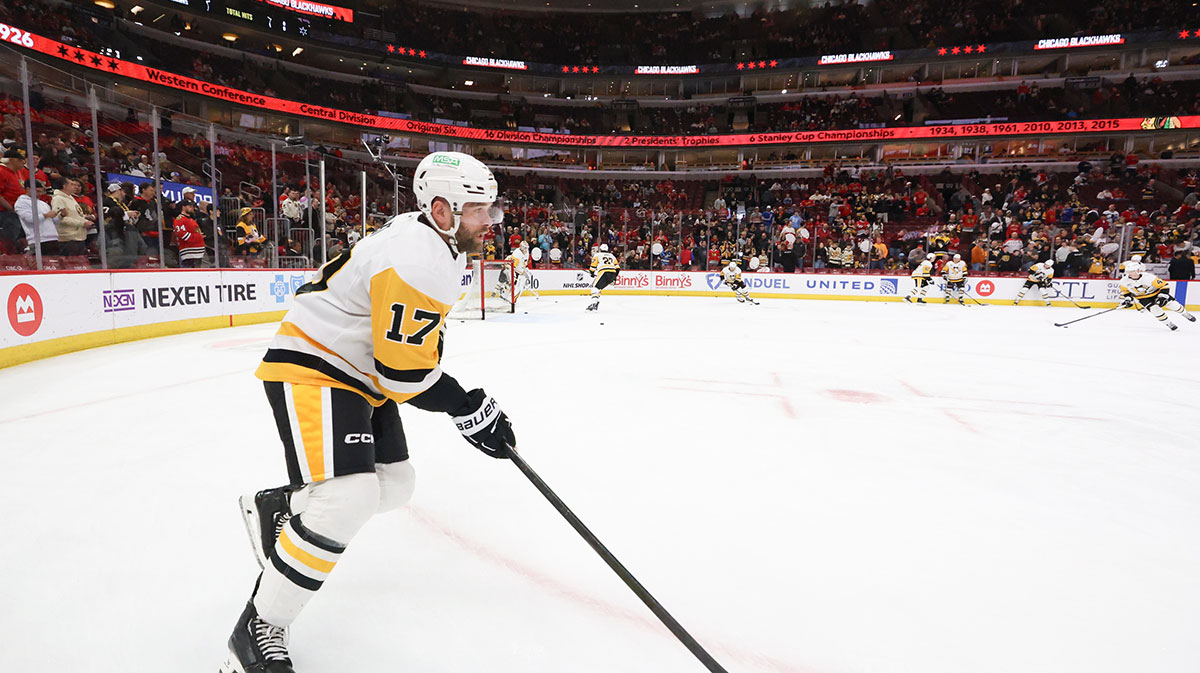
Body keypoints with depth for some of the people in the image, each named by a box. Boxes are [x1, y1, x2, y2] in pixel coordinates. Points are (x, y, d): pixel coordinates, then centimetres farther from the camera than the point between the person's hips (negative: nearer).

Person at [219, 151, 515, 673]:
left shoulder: (437, 241, 8)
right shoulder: (419, 260, -26)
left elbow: (413, 341, 21)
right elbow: (404, 372, -26)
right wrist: (470, 410, -15)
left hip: (359, 372, 11)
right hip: (313, 369, -10)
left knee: (394, 487, 11)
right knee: (347, 498, -23)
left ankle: (276, 509, 32)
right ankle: (257, 629, -4)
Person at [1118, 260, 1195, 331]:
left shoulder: (1148, 277, -30)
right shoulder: (1124, 281, -21)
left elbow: (1163, 285, -22)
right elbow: (1124, 291, -1)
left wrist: (1163, 296, -27)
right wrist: (1126, 298, -14)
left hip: (1156, 292, -1)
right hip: (1143, 297, 2)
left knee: (1172, 304, 2)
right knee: (1154, 310, -15)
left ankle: (1186, 314, 31)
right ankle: (1169, 324, 4)